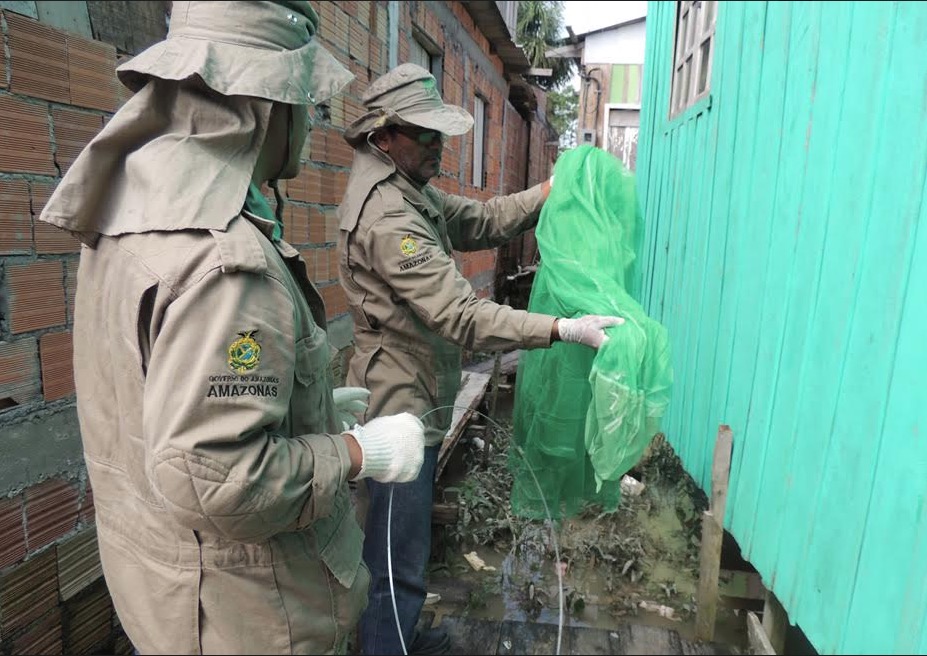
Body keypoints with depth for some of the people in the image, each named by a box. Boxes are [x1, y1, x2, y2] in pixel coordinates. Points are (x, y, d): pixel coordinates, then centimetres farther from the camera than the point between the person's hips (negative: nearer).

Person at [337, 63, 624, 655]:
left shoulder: (409, 189, 9)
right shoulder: (386, 216, -24)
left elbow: (484, 221, 11)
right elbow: (462, 317, -30)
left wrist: (550, 191, 0)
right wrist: (563, 329, -32)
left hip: (414, 399, 11)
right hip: (401, 406, -11)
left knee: (403, 546, 25)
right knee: (399, 564, 5)